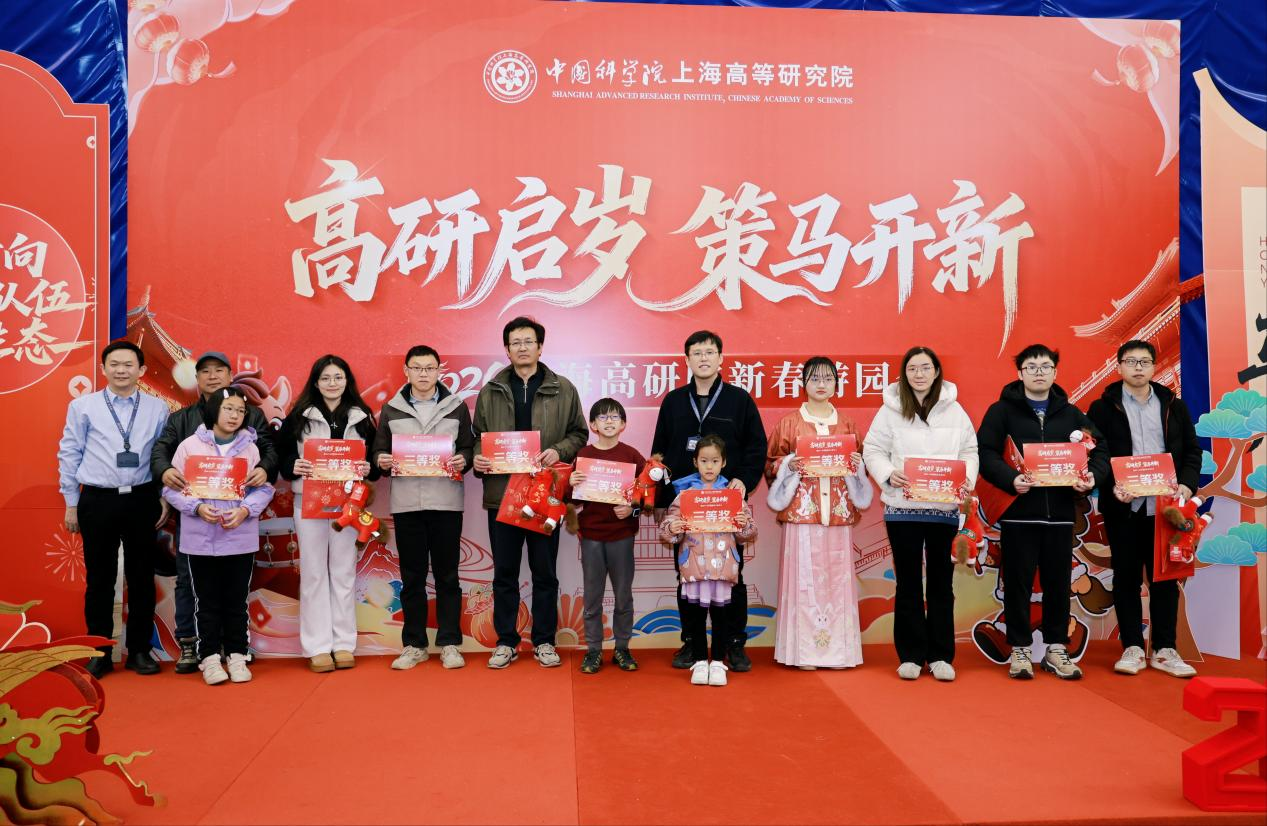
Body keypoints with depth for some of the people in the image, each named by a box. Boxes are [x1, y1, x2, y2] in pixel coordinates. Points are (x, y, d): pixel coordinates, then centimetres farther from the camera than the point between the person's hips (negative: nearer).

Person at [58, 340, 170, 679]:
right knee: (99, 578, 6)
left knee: (142, 577, 8)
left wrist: (166, 499, 3)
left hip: (142, 500, 1)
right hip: (98, 501, -1)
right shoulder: (83, 406, 1)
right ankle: (100, 652, 18)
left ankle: (139, 650, 20)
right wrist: (71, 504, 3)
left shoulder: (157, 409, 3)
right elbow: (69, 455, 4)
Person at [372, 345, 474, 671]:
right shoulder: (391, 409, 9)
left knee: (447, 575, 4)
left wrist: (463, 460, -14)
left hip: (446, 501, -1)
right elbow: (379, 451, 11)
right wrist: (381, 461, -11)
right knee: (412, 577, 7)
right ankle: (414, 644, 17)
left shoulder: (457, 407, 7)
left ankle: (449, 643, 13)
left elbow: (469, 448, 6)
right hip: (405, 502, 1)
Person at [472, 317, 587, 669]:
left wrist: (559, 451, -12)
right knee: (504, 572, 8)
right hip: (501, 492, 1)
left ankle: (544, 641, 19)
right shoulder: (490, 392, 8)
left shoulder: (563, 390, 4)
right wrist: (478, 457, -8)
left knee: (545, 572, 7)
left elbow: (579, 433, 6)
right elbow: (477, 436, 12)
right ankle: (506, 642, 18)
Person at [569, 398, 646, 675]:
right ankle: (593, 649, 17)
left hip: (621, 534, -1)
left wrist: (632, 509, -16)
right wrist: (572, 485, -13)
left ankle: (622, 648, 20)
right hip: (591, 534, 1)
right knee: (592, 595, 7)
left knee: (623, 594, 7)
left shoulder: (632, 455, 0)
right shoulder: (583, 455, 4)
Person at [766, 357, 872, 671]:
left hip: (838, 512, 3)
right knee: (803, 577, -4)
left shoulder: (847, 424, 13)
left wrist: (857, 466, -3)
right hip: (802, 511, -2)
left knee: (837, 576, 2)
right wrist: (788, 465, -12)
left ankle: (837, 648, 10)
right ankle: (804, 650, 2)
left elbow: (860, 465, 18)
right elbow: (770, 463, 7)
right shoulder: (789, 422, 5)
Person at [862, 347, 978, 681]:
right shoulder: (891, 410, 1)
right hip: (902, 508, -1)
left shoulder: (954, 411, 5)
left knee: (941, 581, 7)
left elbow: (969, 451, 7)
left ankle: (940, 656, 16)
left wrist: (967, 479, -10)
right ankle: (911, 655, 15)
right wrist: (888, 474, -17)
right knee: (908, 582, 6)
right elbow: (873, 450, 1)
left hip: (944, 508, 1)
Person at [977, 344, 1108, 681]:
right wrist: (1010, 478, -24)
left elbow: (1099, 450, 10)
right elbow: (985, 453, -8)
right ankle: (1020, 650, 15)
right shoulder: (1002, 410, 1)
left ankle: (1056, 649, 22)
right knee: (1018, 582, 3)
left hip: (1059, 511, 3)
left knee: (1058, 582, 9)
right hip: (1018, 511, -3)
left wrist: (1092, 475, -11)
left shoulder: (1070, 413, 13)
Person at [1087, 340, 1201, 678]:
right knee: (1127, 576, 4)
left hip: (1165, 505, 2)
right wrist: (1112, 486, -17)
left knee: (1165, 577, 5)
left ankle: (1165, 650, 13)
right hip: (1123, 506, -2)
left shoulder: (1174, 405, 11)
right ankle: (1132, 647, 12)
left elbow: (1192, 450, 10)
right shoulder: (1103, 407, 3)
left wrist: (1187, 485, -6)